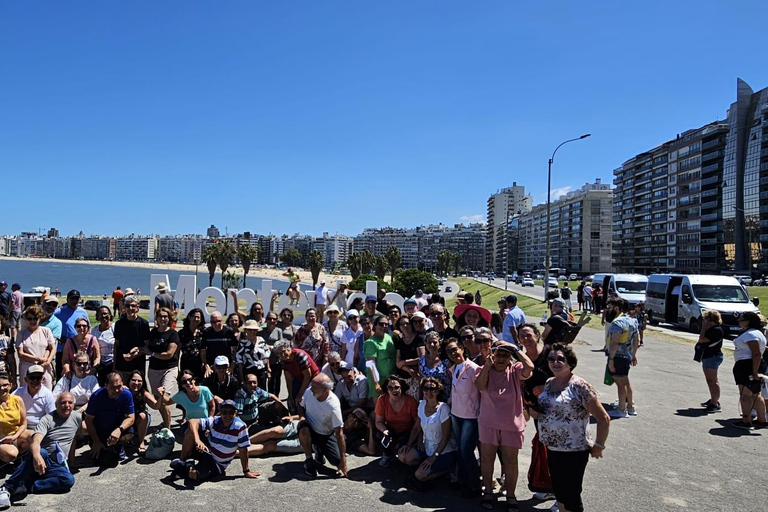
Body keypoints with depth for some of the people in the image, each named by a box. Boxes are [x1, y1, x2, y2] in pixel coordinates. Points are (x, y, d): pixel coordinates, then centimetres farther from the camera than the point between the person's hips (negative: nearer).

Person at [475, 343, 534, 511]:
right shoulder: (484, 370, -4)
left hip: (512, 425, -1)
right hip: (488, 424, 1)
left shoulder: (515, 370, -6)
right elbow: (480, 386, -21)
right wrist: (487, 365, -25)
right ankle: (488, 492, 30)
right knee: (487, 459, 12)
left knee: (510, 461, 10)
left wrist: (516, 349, -21)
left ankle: (511, 495, 27)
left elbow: (530, 367, -26)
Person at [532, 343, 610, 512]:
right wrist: (535, 411, 0)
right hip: (552, 449, 7)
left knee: (571, 498, 6)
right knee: (559, 492, 20)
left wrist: (598, 446, -10)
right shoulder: (549, 383, 5)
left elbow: (603, 419, -16)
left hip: (573, 452, -7)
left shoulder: (579, 386, -18)